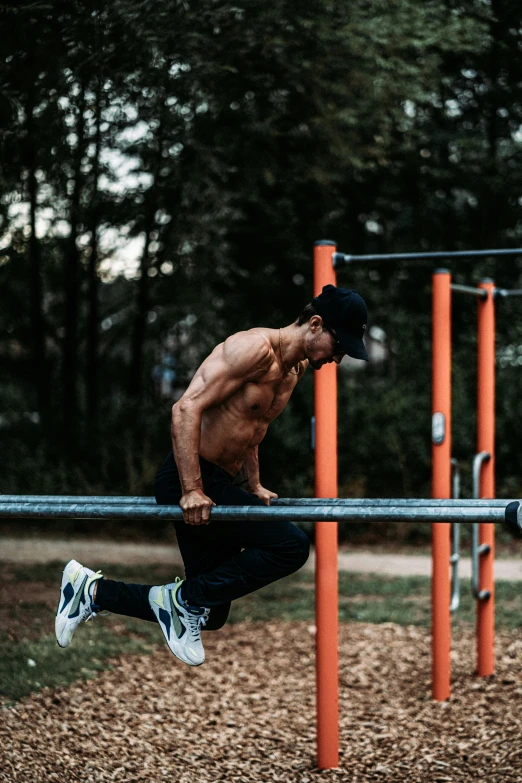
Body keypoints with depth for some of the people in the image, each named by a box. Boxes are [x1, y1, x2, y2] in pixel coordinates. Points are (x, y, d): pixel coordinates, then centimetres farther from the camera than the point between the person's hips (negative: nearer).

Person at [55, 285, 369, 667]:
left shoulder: (293, 371, 14)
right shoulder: (256, 348, -16)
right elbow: (188, 408, -23)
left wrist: (253, 488, 21)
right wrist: (192, 491, -26)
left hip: (219, 483, 10)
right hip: (190, 479, -10)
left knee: (209, 613, 11)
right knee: (291, 545, -23)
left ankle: (92, 591, 22)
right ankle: (186, 598, -10)